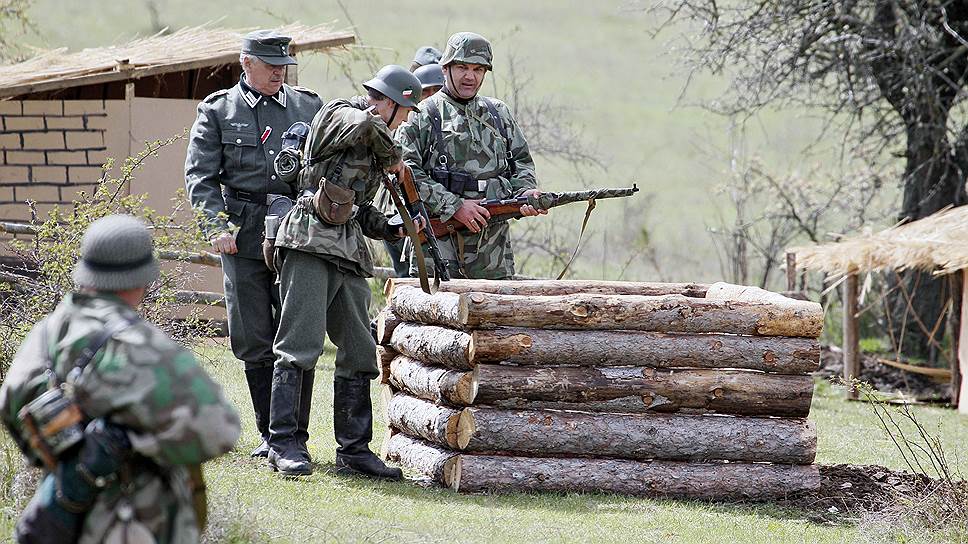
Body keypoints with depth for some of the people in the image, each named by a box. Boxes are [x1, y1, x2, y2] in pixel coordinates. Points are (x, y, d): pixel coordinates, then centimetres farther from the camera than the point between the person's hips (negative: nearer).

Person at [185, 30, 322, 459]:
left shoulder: (309, 107, 13)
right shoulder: (218, 111, 7)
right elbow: (200, 175, 3)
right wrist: (216, 227, -9)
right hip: (243, 236, -1)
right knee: (253, 340, 2)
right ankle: (270, 434, 11)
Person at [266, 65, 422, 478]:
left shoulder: (371, 148, 24)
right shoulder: (338, 115, -1)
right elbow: (367, 125, -25)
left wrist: (394, 229, 10)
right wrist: (392, 159, -7)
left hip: (348, 256, 9)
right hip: (310, 245, -9)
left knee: (358, 353, 7)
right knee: (299, 346, -12)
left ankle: (354, 449, 11)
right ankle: (282, 444, -12)